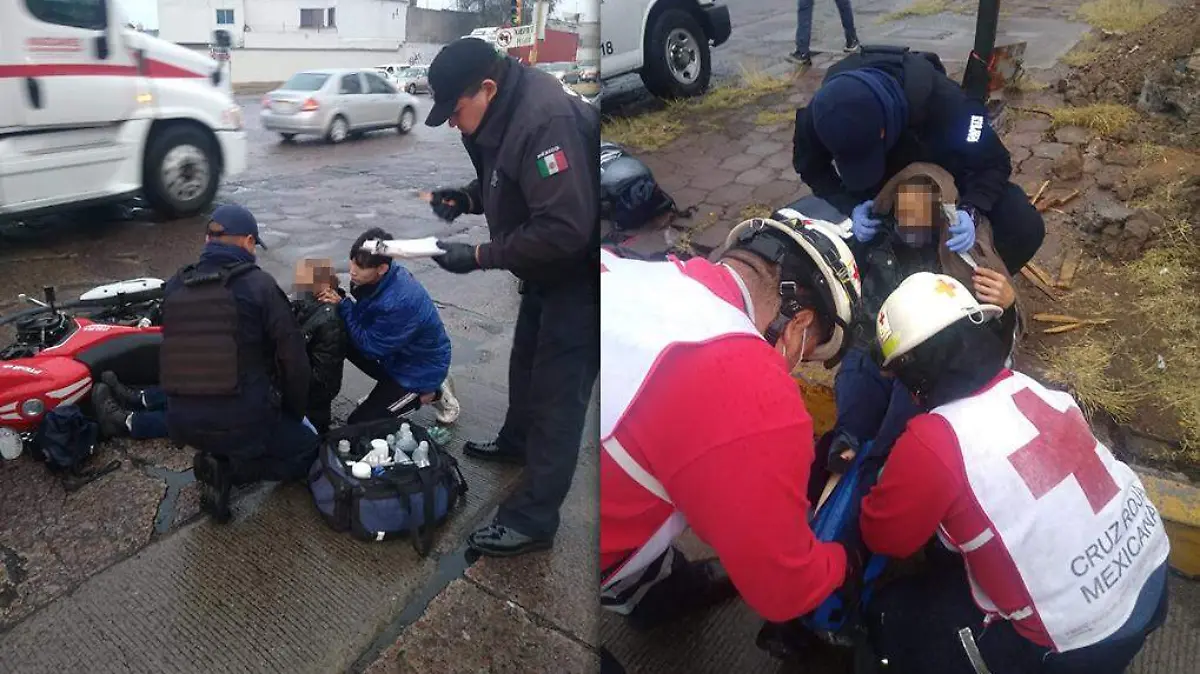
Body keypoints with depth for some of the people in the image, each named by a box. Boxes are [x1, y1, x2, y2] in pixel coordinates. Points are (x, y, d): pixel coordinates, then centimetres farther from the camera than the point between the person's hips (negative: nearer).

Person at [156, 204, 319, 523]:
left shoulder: (174, 287, 5)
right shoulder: (259, 284, -9)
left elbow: (178, 353, 15)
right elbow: (294, 358, -8)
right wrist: (295, 412, 8)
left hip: (181, 423, 5)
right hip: (242, 419, -5)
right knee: (306, 449, 21)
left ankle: (216, 458, 7)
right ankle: (227, 470, -2)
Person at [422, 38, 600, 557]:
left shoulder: (546, 121, -31)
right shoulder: (500, 115, 0)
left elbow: (566, 228, -35)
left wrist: (479, 257, -27)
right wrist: (467, 198, -2)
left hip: (581, 273, -10)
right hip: (547, 267, 10)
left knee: (557, 394, -4)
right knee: (526, 360, 27)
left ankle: (532, 520, 7)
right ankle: (516, 442, 51)